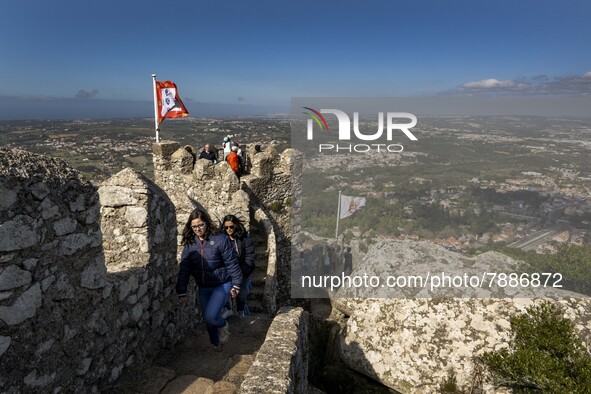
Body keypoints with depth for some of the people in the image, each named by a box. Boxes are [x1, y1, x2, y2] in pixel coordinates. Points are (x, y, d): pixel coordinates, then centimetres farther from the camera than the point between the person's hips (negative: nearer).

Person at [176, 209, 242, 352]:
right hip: (203, 288, 5)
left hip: (222, 285, -5)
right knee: (207, 319, 15)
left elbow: (232, 263, -11)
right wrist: (181, 292, -6)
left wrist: (236, 284, -10)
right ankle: (215, 343, 42)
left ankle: (223, 326, 16)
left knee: (210, 316, -19)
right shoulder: (189, 244, -1)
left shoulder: (220, 239, -15)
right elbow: (183, 269, -1)